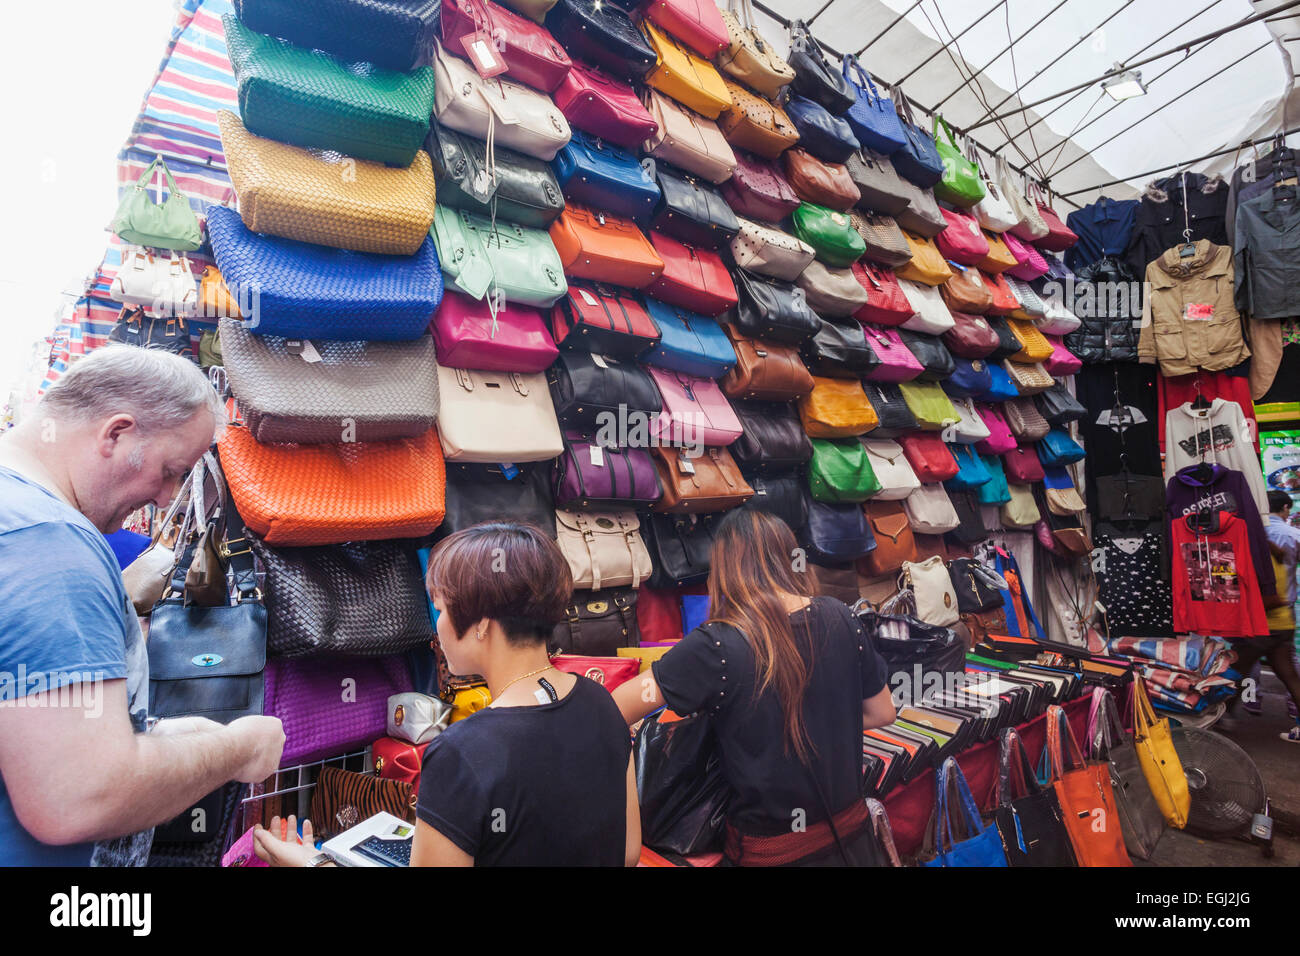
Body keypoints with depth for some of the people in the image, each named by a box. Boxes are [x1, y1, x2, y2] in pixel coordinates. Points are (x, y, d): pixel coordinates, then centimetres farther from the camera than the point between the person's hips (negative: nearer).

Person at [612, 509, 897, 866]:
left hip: (772, 849, -5)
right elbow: (882, 713, 3)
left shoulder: (716, 647, -24)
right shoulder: (840, 618, -9)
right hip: (850, 829, 5)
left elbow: (613, 712, -23)